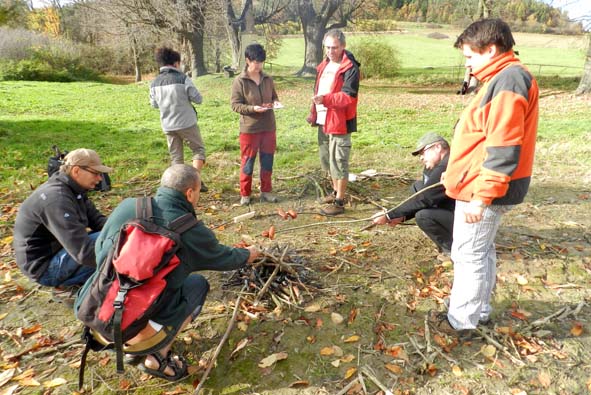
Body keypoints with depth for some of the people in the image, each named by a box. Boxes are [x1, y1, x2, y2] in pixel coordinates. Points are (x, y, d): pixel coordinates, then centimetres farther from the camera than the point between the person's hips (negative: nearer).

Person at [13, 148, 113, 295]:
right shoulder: (57, 199, -29)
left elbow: (97, 219, 3)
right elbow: (83, 252, -33)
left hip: (57, 249, 10)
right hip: (44, 266, -10)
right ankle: (67, 286, -7)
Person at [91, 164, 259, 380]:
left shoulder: (126, 206, 0)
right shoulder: (191, 231, -10)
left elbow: (99, 250, 15)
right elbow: (224, 258, 9)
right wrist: (248, 254, 31)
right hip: (139, 331, -5)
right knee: (198, 284, 16)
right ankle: (157, 357, 6)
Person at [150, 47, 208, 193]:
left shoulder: (154, 83, 4)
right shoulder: (182, 78, -11)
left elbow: (154, 104, 15)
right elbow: (198, 99, -9)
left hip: (167, 126, 5)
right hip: (187, 123, -5)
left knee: (175, 157, 13)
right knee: (199, 149, 11)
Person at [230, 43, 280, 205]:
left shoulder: (268, 79, 6)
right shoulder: (239, 81, -8)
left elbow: (274, 96, 17)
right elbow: (235, 105, -9)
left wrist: (275, 102, -6)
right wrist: (253, 108, -23)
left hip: (268, 127, 5)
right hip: (249, 129, -4)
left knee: (267, 161, 11)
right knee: (247, 162, 5)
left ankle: (266, 191, 24)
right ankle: (245, 194, 18)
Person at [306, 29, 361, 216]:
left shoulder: (350, 68, -13)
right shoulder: (324, 65, 14)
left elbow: (348, 97, -23)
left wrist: (325, 99, -36)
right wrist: (313, 113, 15)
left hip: (339, 122, -9)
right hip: (323, 121, 9)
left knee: (338, 161, -4)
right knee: (327, 159, 18)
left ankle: (339, 202, 5)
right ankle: (336, 192, 34)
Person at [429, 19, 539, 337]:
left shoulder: (507, 81, -19)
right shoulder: (503, 79, 14)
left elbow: (503, 150, -25)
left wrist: (480, 197, -24)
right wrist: (456, 174, 23)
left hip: (482, 191, -10)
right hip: (481, 186, 10)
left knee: (468, 255, 1)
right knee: (481, 251, 18)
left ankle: (461, 321, 15)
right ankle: (479, 310, 33)